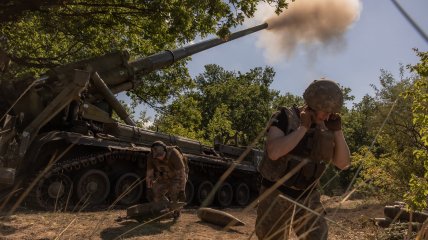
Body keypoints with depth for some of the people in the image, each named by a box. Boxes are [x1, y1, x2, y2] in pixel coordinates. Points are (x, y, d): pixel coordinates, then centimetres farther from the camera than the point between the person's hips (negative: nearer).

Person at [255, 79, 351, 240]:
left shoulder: (325, 127, 1)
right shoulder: (285, 117, -15)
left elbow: (343, 163, -2)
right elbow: (273, 152, -31)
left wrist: (337, 130, -13)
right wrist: (303, 128, -26)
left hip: (307, 197, 4)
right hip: (277, 195, -4)